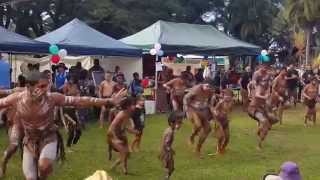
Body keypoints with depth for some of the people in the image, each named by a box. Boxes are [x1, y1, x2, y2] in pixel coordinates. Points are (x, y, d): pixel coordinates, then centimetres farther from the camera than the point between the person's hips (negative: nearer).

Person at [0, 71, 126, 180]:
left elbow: (79, 101, -21)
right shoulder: (16, 98, -19)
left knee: (44, 165, -31)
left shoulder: (52, 98, -22)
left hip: (49, 137, -2)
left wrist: (109, 101, -24)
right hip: (30, 141, 2)